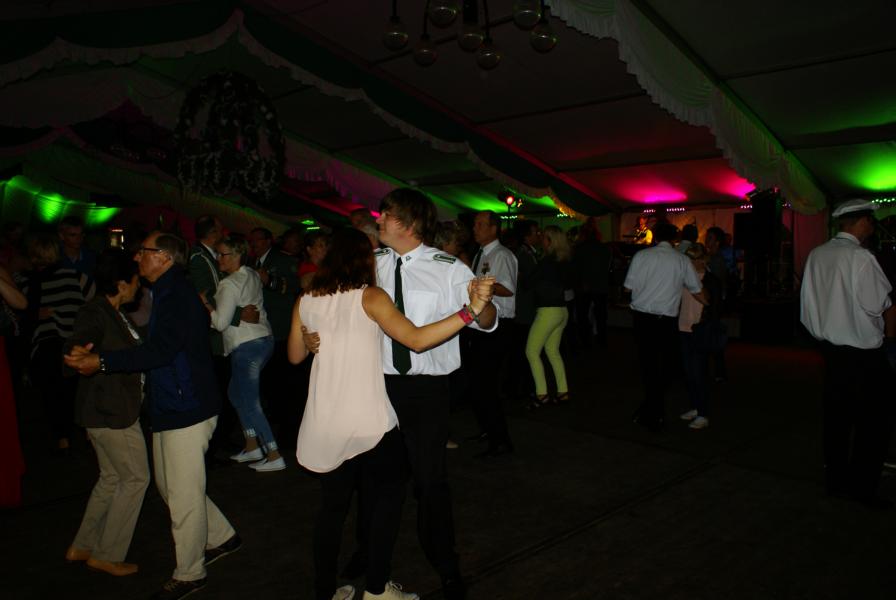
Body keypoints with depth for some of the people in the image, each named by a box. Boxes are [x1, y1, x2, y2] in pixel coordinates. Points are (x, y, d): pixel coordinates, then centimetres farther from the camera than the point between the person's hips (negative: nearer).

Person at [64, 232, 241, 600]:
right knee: (170, 486, 21)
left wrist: (102, 362, -27)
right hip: (169, 408, 10)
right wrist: (96, 354, 7)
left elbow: (160, 350, -27)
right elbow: (155, 346, 14)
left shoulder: (177, 295, -17)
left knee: (184, 495, 3)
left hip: (187, 409, -10)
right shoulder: (169, 294, 14)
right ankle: (221, 537, 36)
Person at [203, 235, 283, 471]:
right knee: (235, 393, 20)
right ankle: (252, 446, 24)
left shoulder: (229, 284, -14)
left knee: (250, 403, -1)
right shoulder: (253, 276, 11)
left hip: (246, 346, -9)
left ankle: (274, 456, 2)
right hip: (264, 339, 9)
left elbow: (221, 323, -17)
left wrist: (206, 304, -6)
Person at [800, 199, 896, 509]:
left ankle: (835, 481, 23)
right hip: (863, 352, -7)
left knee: (837, 414, 14)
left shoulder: (816, 255, 3)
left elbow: (810, 300, 8)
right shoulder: (860, 257, -17)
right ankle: (862, 486, 10)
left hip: (830, 346, 7)